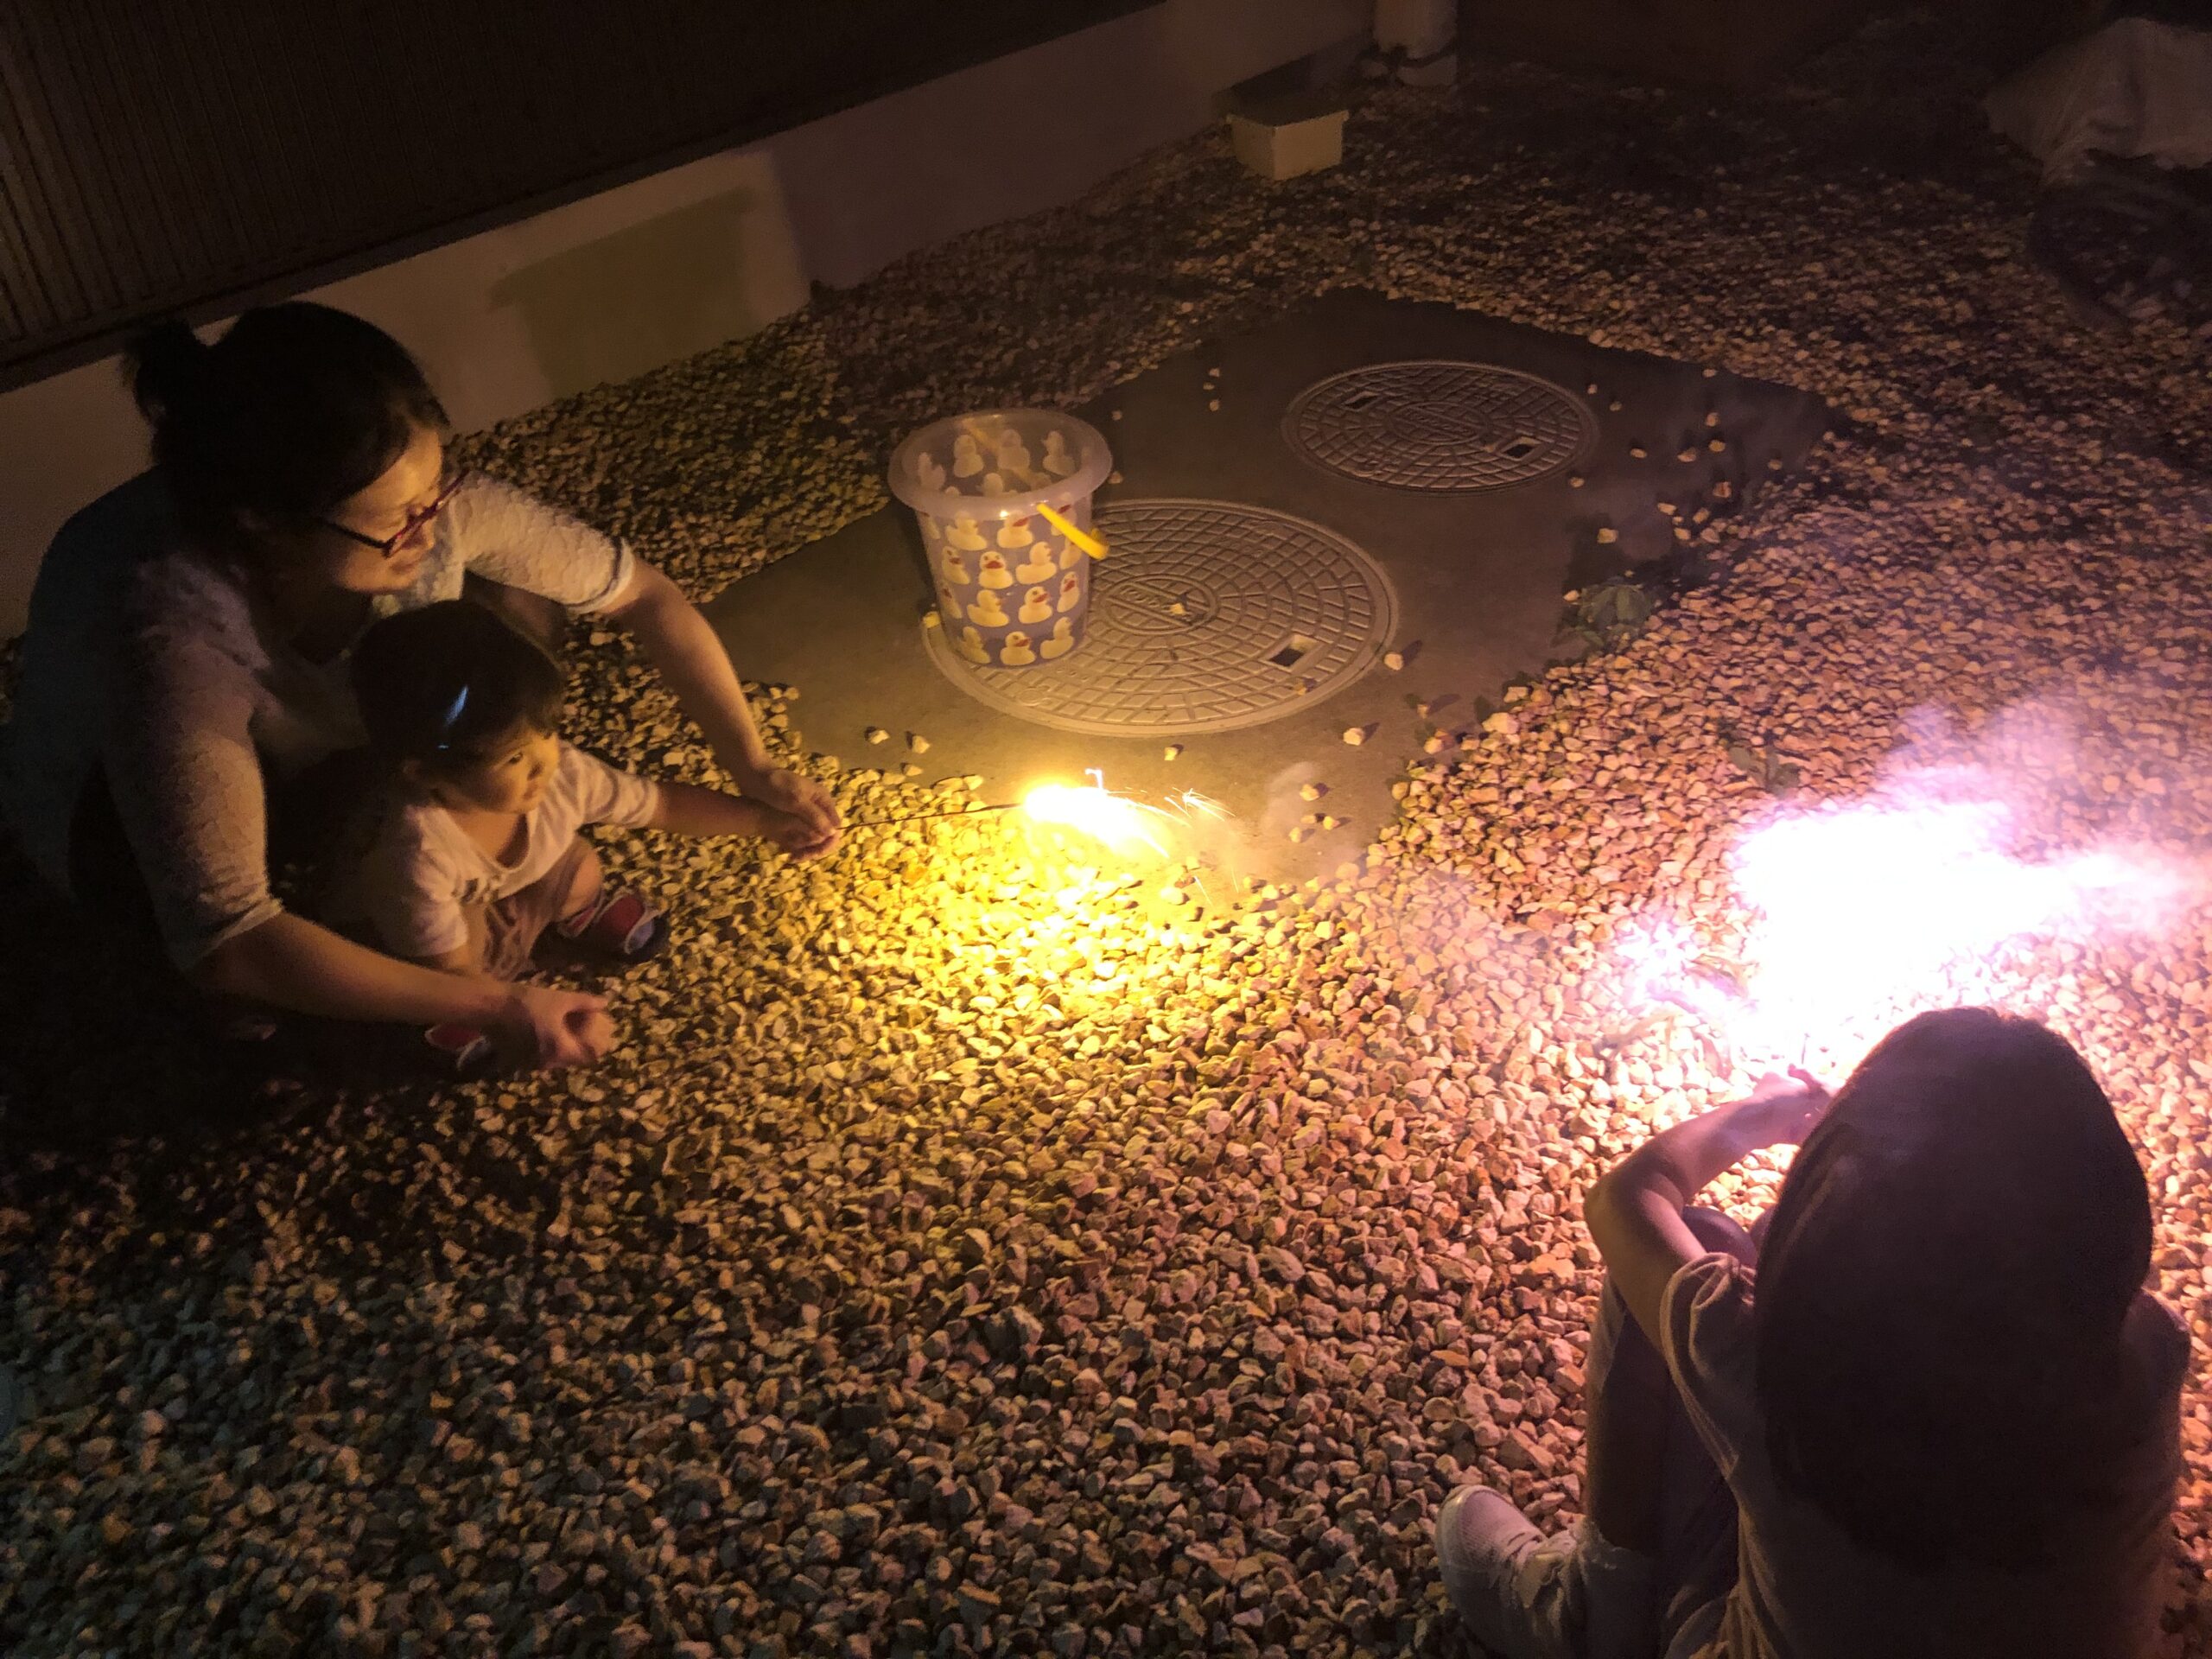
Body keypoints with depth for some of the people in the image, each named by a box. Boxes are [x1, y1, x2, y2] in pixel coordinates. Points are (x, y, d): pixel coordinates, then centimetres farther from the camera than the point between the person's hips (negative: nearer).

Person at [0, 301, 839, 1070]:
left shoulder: (427, 504, -32)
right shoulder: (171, 643, -45)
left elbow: (644, 593, -18)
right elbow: (227, 946, -43)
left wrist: (754, 765, -25)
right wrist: (498, 1006, -42)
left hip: (313, 731, 4)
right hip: (112, 819, -4)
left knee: (508, 600, -12)